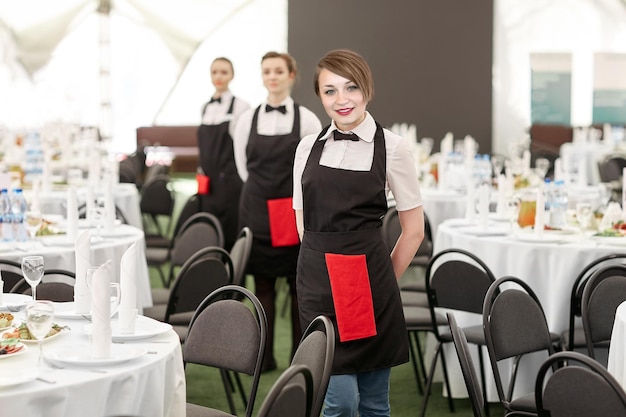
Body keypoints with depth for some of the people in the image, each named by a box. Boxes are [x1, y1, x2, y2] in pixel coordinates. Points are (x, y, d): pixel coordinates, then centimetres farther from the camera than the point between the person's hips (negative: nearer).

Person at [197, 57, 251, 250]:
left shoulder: (240, 106, -7)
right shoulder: (206, 107, 13)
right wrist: (202, 174, 17)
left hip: (230, 181, -6)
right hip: (209, 184, 6)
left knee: (230, 236, -2)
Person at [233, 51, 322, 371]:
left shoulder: (307, 120, -3)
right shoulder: (247, 119, 3)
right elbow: (243, 166, 13)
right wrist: (264, 189, 12)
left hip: (296, 212, -2)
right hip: (257, 210, 2)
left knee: (299, 284, 3)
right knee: (262, 283, 5)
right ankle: (265, 356, 12)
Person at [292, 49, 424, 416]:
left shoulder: (391, 147, -3)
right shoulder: (309, 148, 7)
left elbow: (414, 229, 1)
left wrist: (383, 279, 6)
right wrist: (327, 262, 7)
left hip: (370, 284, -2)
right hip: (317, 281, 2)